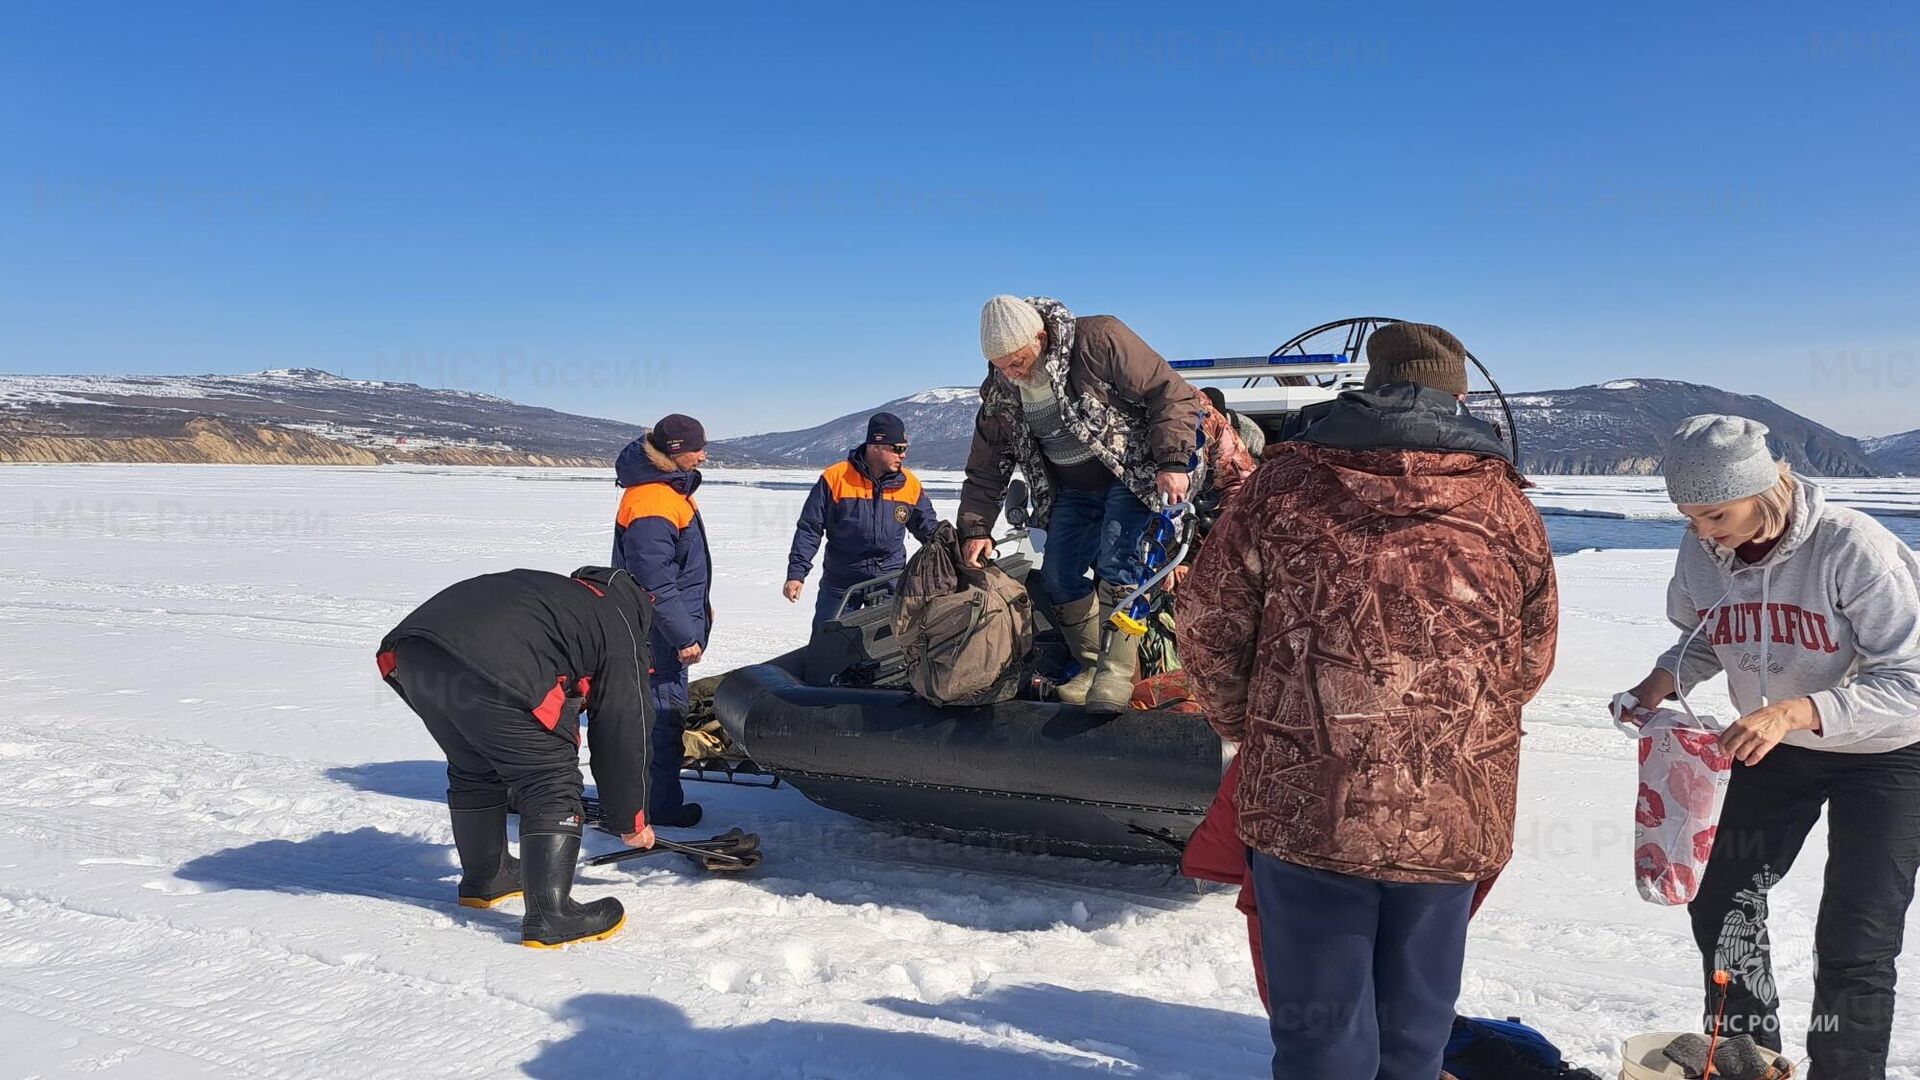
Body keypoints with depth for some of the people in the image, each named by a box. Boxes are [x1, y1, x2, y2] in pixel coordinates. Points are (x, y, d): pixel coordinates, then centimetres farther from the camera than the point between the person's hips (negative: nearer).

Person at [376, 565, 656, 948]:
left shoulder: (554, 591, 38)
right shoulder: (620, 630, 19)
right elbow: (624, 733, 19)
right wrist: (631, 820, 29)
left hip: (411, 655, 8)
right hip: (493, 670, -8)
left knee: (472, 768, 28)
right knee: (553, 783, 7)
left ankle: (483, 879, 45)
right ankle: (550, 917, 2)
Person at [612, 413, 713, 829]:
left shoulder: (670, 485, 9)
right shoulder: (652, 506, -24)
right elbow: (655, 584, -25)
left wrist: (699, 609, 25)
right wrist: (684, 636, -21)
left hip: (671, 625, 11)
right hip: (660, 632, -11)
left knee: (666, 712, 18)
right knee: (663, 714, -2)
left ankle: (661, 797, 29)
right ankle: (660, 807, 7)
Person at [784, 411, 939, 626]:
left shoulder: (910, 484, 2)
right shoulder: (835, 478, -8)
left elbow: (929, 528, 16)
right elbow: (809, 529, -5)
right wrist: (796, 573, -10)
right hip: (840, 582, -2)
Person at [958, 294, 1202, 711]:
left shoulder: (1098, 339, -23)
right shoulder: (999, 395, -4)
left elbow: (1173, 394, -21)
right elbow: (985, 473, 4)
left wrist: (1172, 461, -30)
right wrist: (976, 529, -9)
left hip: (1132, 475, -6)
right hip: (1073, 492, 6)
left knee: (1114, 563, -23)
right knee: (1058, 578, -1)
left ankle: (1116, 671, -16)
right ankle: (1091, 665, 15)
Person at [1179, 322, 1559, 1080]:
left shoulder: (1285, 483, -4)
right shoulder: (1507, 505, 3)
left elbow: (1209, 623, 0)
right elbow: (1532, 661, 11)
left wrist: (1247, 729, 15)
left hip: (1305, 803, -2)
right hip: (1455, 814, 3)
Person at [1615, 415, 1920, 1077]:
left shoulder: (1851, 545, -29)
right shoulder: (1703, 550, -14)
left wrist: (1795, 711, -41)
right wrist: (1661, 682, -16)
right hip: (1775, 749, 6)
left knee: (1853, 945, -8)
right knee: (1722, 903, 11)